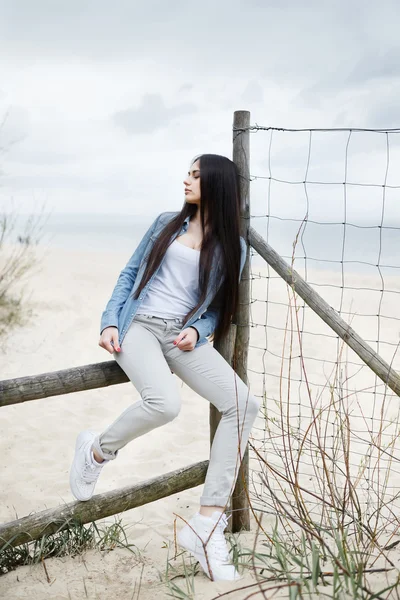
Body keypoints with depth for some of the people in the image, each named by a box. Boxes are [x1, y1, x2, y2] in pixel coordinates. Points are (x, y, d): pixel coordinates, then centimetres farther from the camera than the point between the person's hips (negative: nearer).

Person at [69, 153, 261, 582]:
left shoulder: (232, 247, 10)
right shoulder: (167, 223, 13)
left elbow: (219, 308, 13)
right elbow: (130, 274, 13)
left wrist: (197, 331, -9)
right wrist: (109, 322, -1)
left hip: (184, 336, 2)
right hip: (139, 326, -1)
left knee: (243, 403, -22)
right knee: (164, 402, -33)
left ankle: (206, 525, -18)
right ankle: (98, 451, 0)